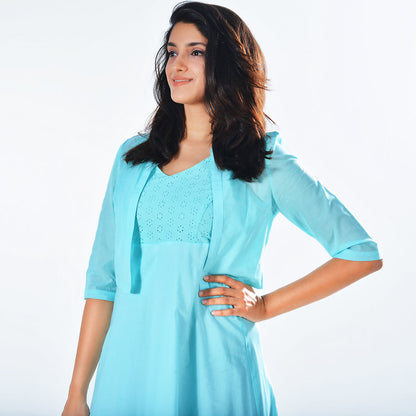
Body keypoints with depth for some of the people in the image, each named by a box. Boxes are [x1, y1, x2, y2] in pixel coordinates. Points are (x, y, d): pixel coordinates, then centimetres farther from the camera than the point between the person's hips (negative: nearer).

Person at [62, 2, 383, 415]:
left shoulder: (265, 163, 0)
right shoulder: (133, 157, 10)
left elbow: (362, 254, 2)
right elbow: (103, 279, 8)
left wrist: (266, 305, -3)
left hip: (214, 370, -3)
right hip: (129, 368, 3)